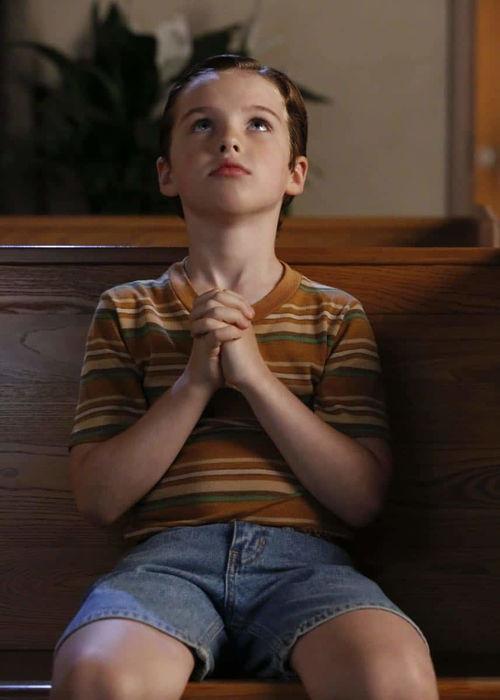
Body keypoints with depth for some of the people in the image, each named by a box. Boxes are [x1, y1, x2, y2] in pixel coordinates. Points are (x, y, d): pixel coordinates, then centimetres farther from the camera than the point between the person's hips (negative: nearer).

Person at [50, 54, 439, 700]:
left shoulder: (336, 316, 14)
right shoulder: (127, 312, 14)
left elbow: (364, 496, 2)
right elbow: (97, 497, 5)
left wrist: (256, 374, -6)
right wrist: (196, 381, -6)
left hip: (303, 559, 0)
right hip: (168, 555, 0)